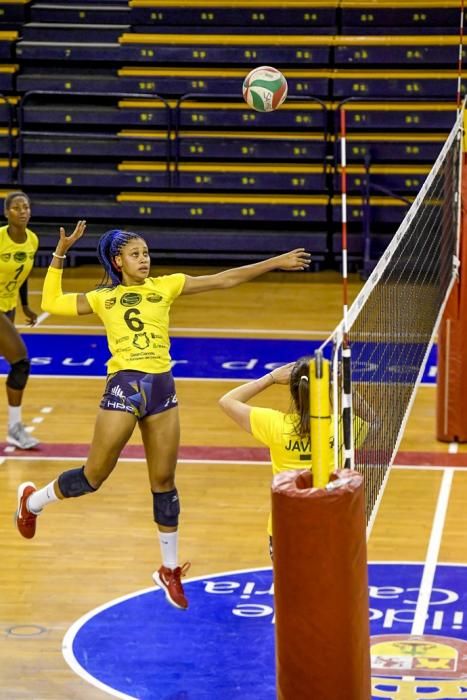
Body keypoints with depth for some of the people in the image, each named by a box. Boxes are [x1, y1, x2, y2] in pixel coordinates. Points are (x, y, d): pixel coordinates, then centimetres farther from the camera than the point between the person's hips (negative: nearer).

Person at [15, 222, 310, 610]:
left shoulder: (165, 286, 9)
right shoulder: (103, 298, 8)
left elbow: (223, 279, 7)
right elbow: (52, 303, 13)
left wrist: (275, 263, 4)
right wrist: (59, 255, 8)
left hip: (162, 388, 2)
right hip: (124, 387, -2)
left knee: (164, 483, 8)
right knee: (93, 476, 1)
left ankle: (170, 570, 20)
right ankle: (33, 500, 29)